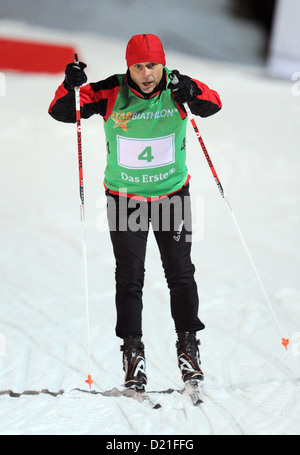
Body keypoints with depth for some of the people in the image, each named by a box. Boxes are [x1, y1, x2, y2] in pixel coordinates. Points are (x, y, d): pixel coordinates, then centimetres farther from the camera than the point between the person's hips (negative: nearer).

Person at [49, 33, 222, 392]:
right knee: (129, 277, 1)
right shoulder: (110, 93, -14)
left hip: (173, 194, 1)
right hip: (124, 197, -1)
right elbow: (61, 113, -15)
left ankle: (188, 345, 18)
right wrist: (70, 87, -35)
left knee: (180, 273, 5)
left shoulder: (177, 88, -11)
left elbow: (213, 106, -24)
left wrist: (193, 93, -44)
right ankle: (132, 350, 12)